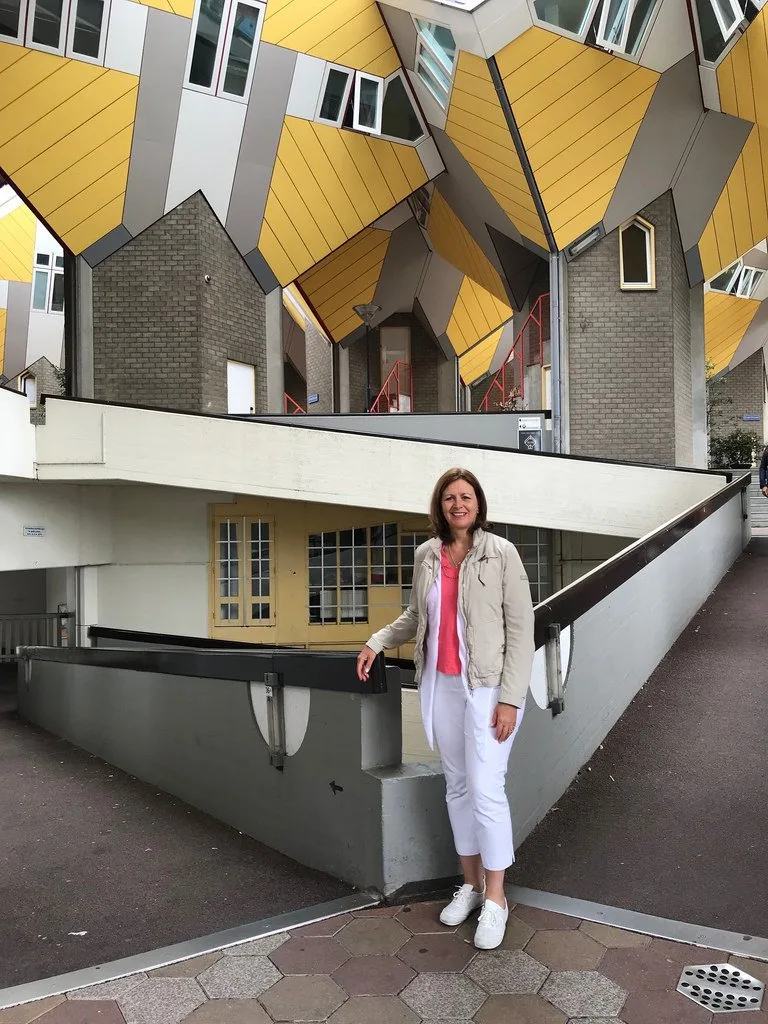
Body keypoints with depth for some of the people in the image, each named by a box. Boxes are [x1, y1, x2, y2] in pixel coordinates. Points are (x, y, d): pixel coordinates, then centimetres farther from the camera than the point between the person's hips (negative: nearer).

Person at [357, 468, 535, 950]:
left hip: (488, 687, -5)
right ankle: (470, 883, 30)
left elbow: (521, 628, -10)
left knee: (486, 789, -6)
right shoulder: (426, 556, 4)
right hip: (441, 686, 5)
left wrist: (510, 697, -14)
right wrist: (377, 641, 7)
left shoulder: (501, 553, -9)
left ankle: (495, 898, 12)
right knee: (458, 786, 14)